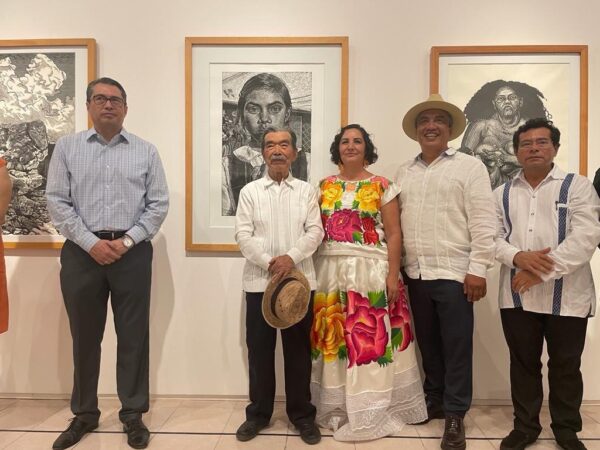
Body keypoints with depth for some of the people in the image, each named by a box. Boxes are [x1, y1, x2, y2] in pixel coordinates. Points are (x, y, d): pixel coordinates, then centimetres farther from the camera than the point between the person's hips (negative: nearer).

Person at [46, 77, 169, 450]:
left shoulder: (146, 151, 5)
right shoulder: (67, 147, 7)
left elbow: (159, 204, 1)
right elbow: (57, 201, 1)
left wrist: (126, 240, -9)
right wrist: (91, 242, -10)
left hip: (132, 252, 0)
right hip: (82, 251, 1)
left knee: (133, 335, 6)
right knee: (85, 336, 11)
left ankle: (133, 414, 22)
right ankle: (84, 414, 29)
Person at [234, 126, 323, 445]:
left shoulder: (307, 191, 7)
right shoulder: (250, 191, 6)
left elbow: (315, 232, -2)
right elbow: (243, 235, -2)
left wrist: (291, 257, -17)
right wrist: (268, 262, -14)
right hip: (259, 281, 0)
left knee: (298, 349, 8)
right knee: (259, 349, 8)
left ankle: (302, 414, 23)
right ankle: (258, 413, 24)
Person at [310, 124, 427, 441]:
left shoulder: (382, 186, 2)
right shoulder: (324, 186, 10)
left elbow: (394, 234, -2)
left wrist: (393, 274, -10)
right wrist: (312, 272, 3)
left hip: (370, 272, -3)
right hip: (331, 272, 3)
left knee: (370, 339, -1)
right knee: (334, 339, 8)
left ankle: (372, 410, 15)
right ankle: (335, 407, 24)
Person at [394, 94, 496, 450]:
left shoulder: (470, 167, -1)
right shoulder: (404, 172, 12)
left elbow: (483, 222, -7)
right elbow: (395, 221, 12)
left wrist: (477, 269, -13)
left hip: (454, 273, -4)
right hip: (416, 274, 5)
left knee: (456, 347, 3)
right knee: (428, 343, 15)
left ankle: (455, 414, 19)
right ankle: (434, 401, 31)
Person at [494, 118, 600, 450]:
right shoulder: (502, 194, 11)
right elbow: (492, 236, 3)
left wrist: (541, 271, -18)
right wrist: (518, 257, -17)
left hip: (566, 296, -2)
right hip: (516, 296, 3)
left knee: (565, 366, 10)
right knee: (523, 364, 13)